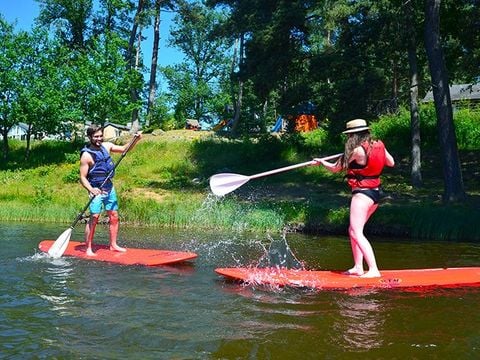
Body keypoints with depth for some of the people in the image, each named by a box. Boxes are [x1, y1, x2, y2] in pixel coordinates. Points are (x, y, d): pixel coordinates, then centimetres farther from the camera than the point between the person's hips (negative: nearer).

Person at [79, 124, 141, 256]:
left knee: (114, 216, 9)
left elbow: (123, 149, 14)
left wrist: (135, 140, -1)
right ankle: (88, 248, -4)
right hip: (97, 190, -7)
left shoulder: (106, 146, 2)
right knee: (94, 217, -12)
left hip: (109, 187, 7)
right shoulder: (86, 155, -15)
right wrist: (91, 189, -31)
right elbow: (83, 177, -15)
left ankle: (113, 245, 21)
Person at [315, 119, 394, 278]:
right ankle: (358, 267, 16)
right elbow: (391, 163, 20)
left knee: (356, 233, -10)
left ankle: (373, 269, -17)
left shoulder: (357, 150, -15)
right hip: (375, 193, 9)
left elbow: (335, 168, -3)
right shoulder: (379, 144, 4)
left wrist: (322, 161, 16)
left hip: (362, 194, -9)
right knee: (353, 230, 15)